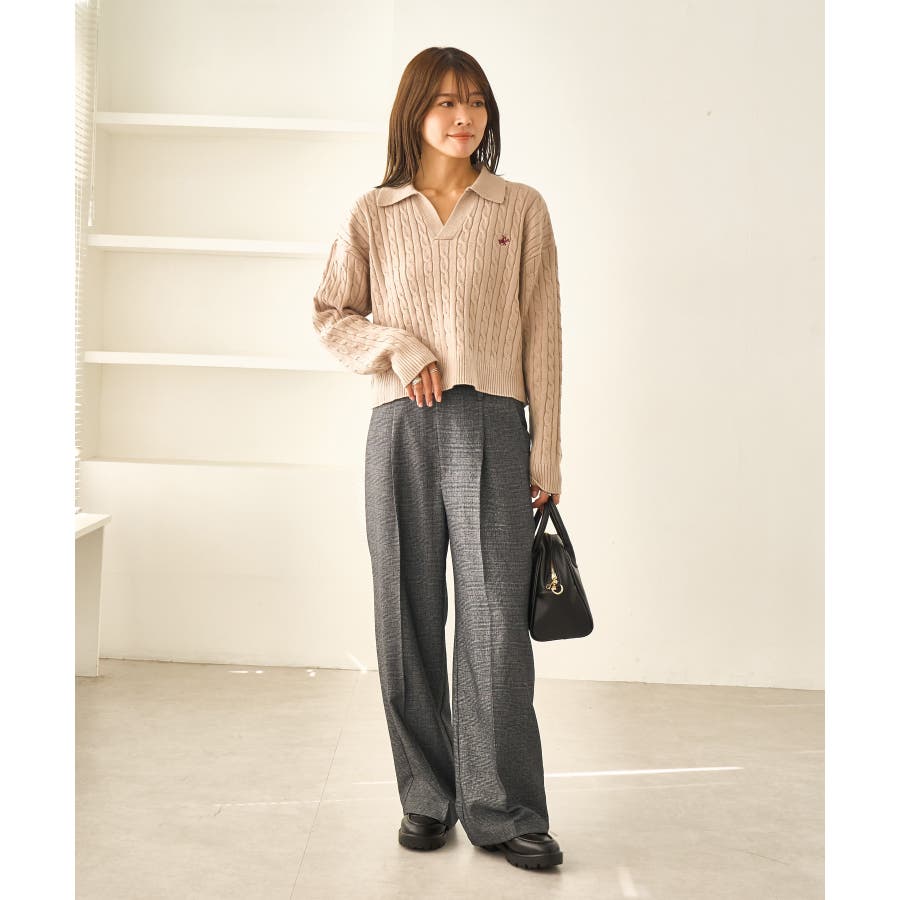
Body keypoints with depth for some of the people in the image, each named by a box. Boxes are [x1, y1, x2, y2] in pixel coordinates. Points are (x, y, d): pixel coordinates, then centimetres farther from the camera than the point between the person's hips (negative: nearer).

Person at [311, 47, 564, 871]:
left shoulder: (521, 209, 8)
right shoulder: (373, 215, 10)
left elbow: (542, 333, 5)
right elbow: (330, 315, 15)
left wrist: (547, 453, 0)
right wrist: (397, 349, -5)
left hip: (492, 426, -1)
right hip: (401, 429, 2)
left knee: (496, 623, -4)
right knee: (408, 618, 6)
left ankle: (503, 811, 9)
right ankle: (427, 800, 21)